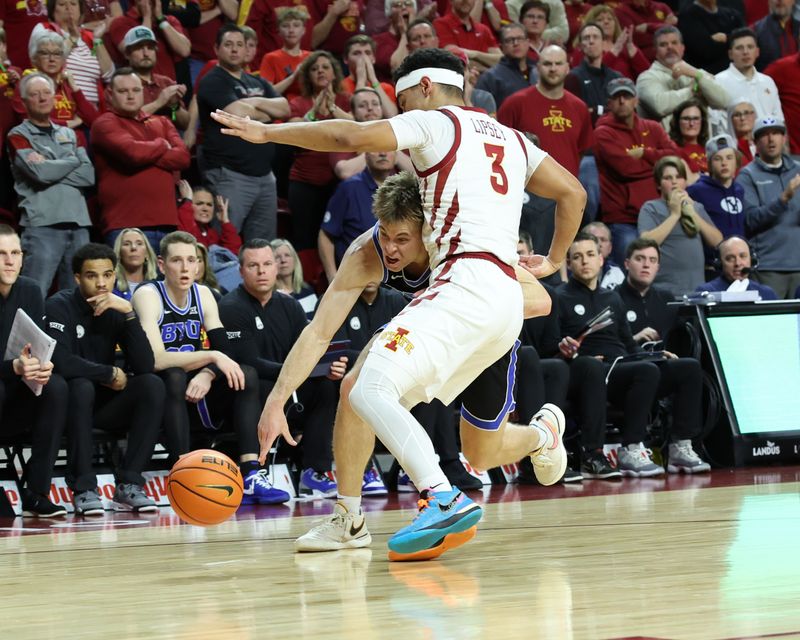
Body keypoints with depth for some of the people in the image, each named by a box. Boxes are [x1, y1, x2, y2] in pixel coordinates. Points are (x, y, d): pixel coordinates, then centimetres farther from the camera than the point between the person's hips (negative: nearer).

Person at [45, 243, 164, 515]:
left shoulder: (118, 308, 0)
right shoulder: (60, 306, -13)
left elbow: (145, 365, -12)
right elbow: (62, 363, -28)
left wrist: (129, 314, -20)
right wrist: (111, 374, -18)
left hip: (105, 403, 5)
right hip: (68, 401, -5)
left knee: (152, 385, -19)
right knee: (81, 386, -35)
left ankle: (129, 485, -19)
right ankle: (83, 489, -29)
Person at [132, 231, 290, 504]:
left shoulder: (203, 295, 6)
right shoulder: (148, 296, -13)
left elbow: (225, 351, 0)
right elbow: (156, 359, -26)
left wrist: (207, 375, -22)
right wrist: (211, 357, -29)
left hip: (194, 396, 6)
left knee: (246, 375, -12)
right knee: (174, 378, -35)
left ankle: (251, 476, -25)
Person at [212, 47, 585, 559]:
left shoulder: (433, 121, 5)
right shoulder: (510, 138, 27)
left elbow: (351, 136, -9)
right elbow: (573, 192, 26)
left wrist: (267, 132, 0)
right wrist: (554, 261, 38)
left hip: (465, 284, -9)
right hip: (507, 298, 9)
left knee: (371, 390, -23)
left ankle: (444, 499, -38)